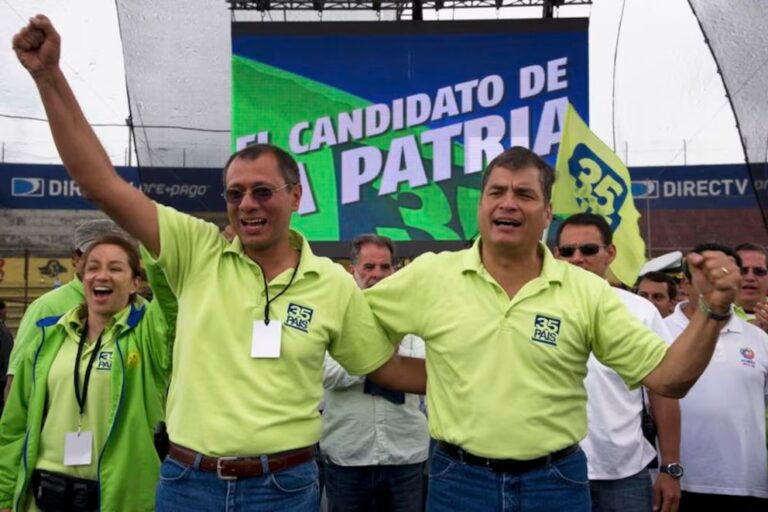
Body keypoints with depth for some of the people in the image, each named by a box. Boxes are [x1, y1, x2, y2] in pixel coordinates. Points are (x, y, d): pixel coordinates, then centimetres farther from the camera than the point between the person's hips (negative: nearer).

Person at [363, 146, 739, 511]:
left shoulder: (588, 292, -4)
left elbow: (667, 378, -3)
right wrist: (430, 378, -3)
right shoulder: (429, 276, -5)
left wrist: (713, 309, -18)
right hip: (459, 480, 0)